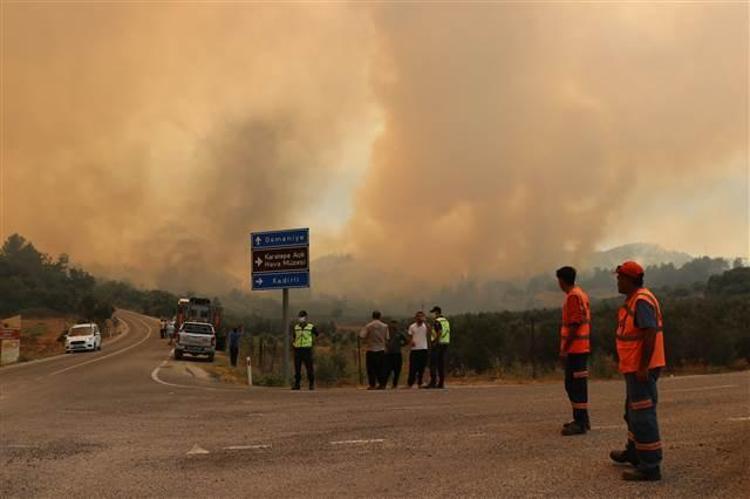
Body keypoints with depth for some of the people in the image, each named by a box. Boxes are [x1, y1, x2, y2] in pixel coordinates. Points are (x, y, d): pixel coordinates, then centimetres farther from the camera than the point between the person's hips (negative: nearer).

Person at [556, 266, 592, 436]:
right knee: (573, 385, 15)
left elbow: (574, 325, -20)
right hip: (581, 348, 10)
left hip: (574, 348, -10)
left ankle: (581, 423, -4)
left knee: (576, 385, -7)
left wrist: (565, 348, -19)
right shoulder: (581, 294, 17)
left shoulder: (573, 296, -14)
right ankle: (581, 420, 22)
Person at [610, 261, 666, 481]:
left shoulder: (642, 301, -20)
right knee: (633, 411, 24)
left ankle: (650, 467, -4)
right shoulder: (633, 300, 13)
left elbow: (650, 334, -25)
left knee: (643, 415, -8)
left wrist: (643, 367, -25)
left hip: (641, 369, -11)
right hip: (634, 368, 11)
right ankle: (634, 452, 40)